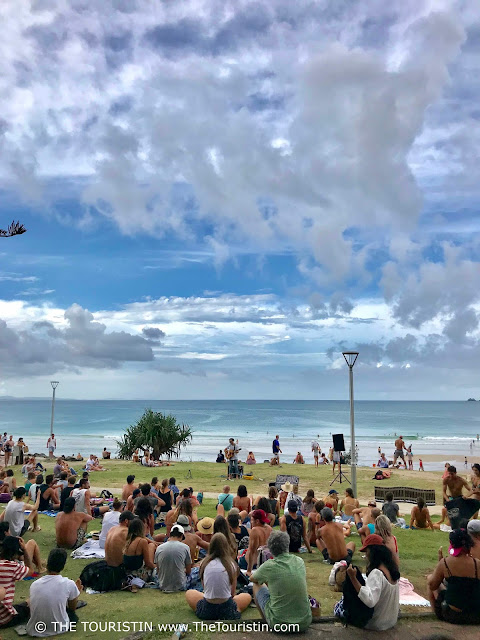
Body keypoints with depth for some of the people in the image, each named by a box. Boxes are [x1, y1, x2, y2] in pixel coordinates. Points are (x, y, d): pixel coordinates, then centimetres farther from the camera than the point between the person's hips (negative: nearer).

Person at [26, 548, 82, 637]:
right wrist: (76, 592, 24)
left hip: (34, 631, 3)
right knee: (72, 613, 26)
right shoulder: (69, 584, -13)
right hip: (58, 629, -2)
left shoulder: (34, 584, -5)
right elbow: (72, 608, 5)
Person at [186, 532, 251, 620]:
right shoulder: (231, 565, -6)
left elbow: (205, 589, 8)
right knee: (247, 596, 27)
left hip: (206, 612, 3)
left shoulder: (205, 564, -2)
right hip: (228, 612, -2)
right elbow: (232, 593, 4)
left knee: (189, 593, 31)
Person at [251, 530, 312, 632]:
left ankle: (266, 620, 26)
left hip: (278, 624, -3)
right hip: (304, 623, 3)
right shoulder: (300, 562, -2)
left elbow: (252, 579, 10)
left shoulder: (269, 566, -12)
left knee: (257, 585, 15)